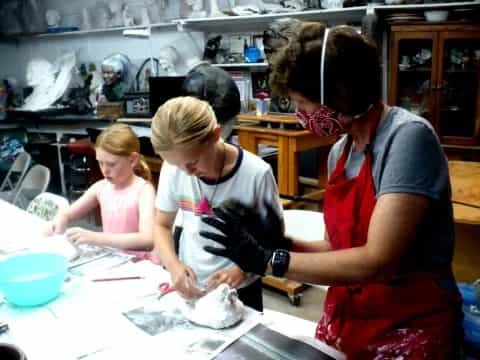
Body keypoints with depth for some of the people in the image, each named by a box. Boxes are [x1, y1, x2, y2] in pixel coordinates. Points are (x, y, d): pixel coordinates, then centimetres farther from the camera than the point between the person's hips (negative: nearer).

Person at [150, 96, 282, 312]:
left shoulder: (256, 174, -22)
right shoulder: (173, 169, -12)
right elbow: (161, 225, 0)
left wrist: (244, 269, -26)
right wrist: (173, 265, -18)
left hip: (239, 291, -3)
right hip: (188, 289, 3)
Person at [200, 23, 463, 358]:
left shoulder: (408, 137, -20)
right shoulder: (340, 150, 2)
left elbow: (378, 262, -26)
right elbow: (338, 247, 7)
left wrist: (268, 259, -23)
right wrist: (276, 243, -8)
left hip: (410, 330, -6)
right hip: (343, 320, 6)